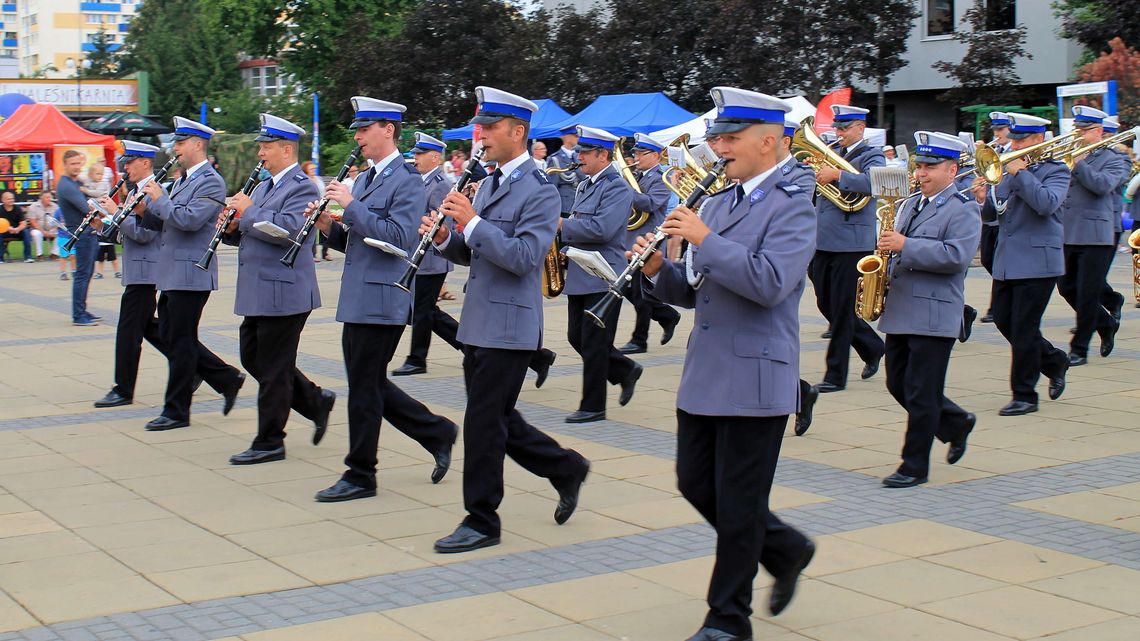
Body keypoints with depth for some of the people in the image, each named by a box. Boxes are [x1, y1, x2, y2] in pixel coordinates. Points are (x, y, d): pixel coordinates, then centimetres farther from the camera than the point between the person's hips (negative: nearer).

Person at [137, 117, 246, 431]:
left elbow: (189, 220, -25)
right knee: (171, 337, 12)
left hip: (190, 275, -10)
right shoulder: (182, 180, 18)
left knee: (181, 342, -3)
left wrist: (160, 198, -14)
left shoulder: (211, 182, -12)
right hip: (171, 274, 10)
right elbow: (161, 222, 19)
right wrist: (147, 207, 1)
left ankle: (176, 412, 6)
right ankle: (228, 379, 21)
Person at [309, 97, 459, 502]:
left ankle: (360, 476, 8)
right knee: (370, 385, 12)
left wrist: (351, 206, -20)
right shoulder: (364, 180, 17)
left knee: (365, 387, -2)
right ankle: (438, 434, 24)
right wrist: (329, 227, 1)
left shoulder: (407, 181, -11)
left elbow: (398, 237, -22)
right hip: (358, 299, 9)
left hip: (382, 301, -9)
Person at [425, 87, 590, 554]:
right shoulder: (489, 183, 15)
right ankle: (567, 469, 31)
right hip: (479, 322, 9)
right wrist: (444, 238, -2)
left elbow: (524, 257, -23)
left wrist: (472, 222, -25)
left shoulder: (539, 191, -12)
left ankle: (482, 521, 7)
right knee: (497, 418, 14)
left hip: (508, 326, -9)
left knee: (483, 421, -4)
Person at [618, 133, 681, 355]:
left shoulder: (661, 179, -10)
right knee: (627, 289, 11)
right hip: (629, 241, 9)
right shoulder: (636, 176, 15)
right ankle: (668, 316, 27)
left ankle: (639, 341, 8)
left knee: (640, 293, -2)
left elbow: (649, 203, -25)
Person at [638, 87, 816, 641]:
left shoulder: (792, 207, -10)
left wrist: (704, 239, -22)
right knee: (696, 484, 13)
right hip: (703, 375, 8)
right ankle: (787, 551, 33)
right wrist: (658, 270, -4)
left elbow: (770, 284, -25)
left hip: (754, 381, -8)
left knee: (738, 503, 1)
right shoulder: (715, 205, 14)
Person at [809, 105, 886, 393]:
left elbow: (873, 182, -22)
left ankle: (835, 376, 5)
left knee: (841, 310, -2)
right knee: (826, 305, 12)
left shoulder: (871, 155, -2)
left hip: (850, 242, -7)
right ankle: (872, 347, 32)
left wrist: (837, 175, -28)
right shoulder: (832, 154, 17)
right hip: (822, 241, 7)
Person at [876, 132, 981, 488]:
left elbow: (956, 257, -22)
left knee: (921, 394, -3)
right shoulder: (909, 205, 17)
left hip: (934, 317, -8)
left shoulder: (963, 210, -8)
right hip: (899, 312, 8)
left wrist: (906, 246, -22)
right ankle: (957, 424, 33)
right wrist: (885, 259, 5)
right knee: (898, 385, 13)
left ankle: (915, 467, 7)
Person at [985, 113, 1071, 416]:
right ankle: (1055, 362, 32)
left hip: (1037, 262, -7)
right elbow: (993, 212, 11)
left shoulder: (1055, 170, -5)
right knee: (1004, 322, 10)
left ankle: (1024, 396, 5)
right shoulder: (1008, 169, 14)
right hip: (1007, 261, 7)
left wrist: (1020, 173, -20)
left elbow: (1047, 204, -24)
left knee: (1023, 329, -5)